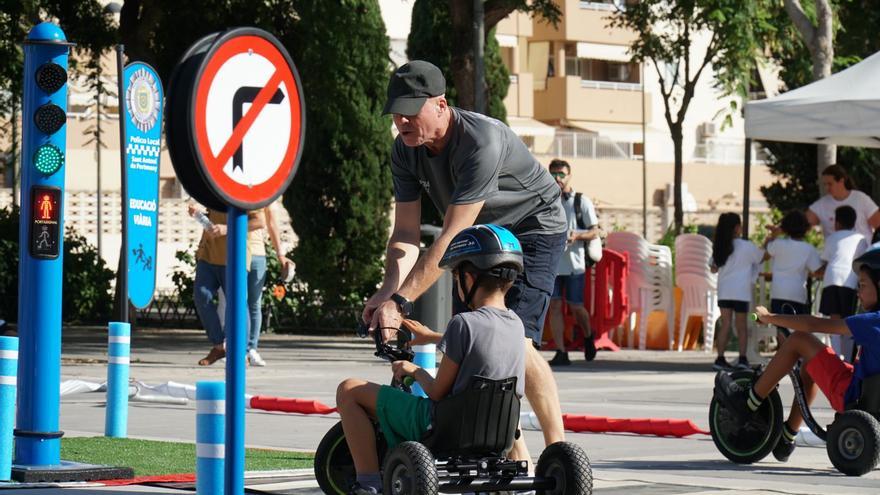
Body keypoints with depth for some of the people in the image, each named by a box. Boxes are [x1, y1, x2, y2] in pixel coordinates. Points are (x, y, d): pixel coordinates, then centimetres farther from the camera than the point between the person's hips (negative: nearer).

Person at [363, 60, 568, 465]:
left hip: (534, 230, -8)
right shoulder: (405, 151, -11)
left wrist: (402, 300, -40)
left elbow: (450, 236, -37)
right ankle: (515, 460, 8)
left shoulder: (482, 143, -34)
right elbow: (406, 233, -11)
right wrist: (389, 291, -30)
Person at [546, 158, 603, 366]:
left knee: (576, 306, 2)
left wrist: (577, 235, -18)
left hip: (574, 263, -3)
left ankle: (588, 336, 32)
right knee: (554, 305, -6)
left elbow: (595, 232, 0)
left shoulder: (582, 202, 1)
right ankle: (561, 353, -5)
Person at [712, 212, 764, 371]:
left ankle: (720, 359, -3)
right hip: (741, 292, -3)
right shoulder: (746, 246, -6)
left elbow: (714, 268, 11)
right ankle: (742, 358, -1)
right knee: (741, 326, 5)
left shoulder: (719, 247, 5)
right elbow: (763, 256, 9)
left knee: (725, 325, 4)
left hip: (724, 291, 3)